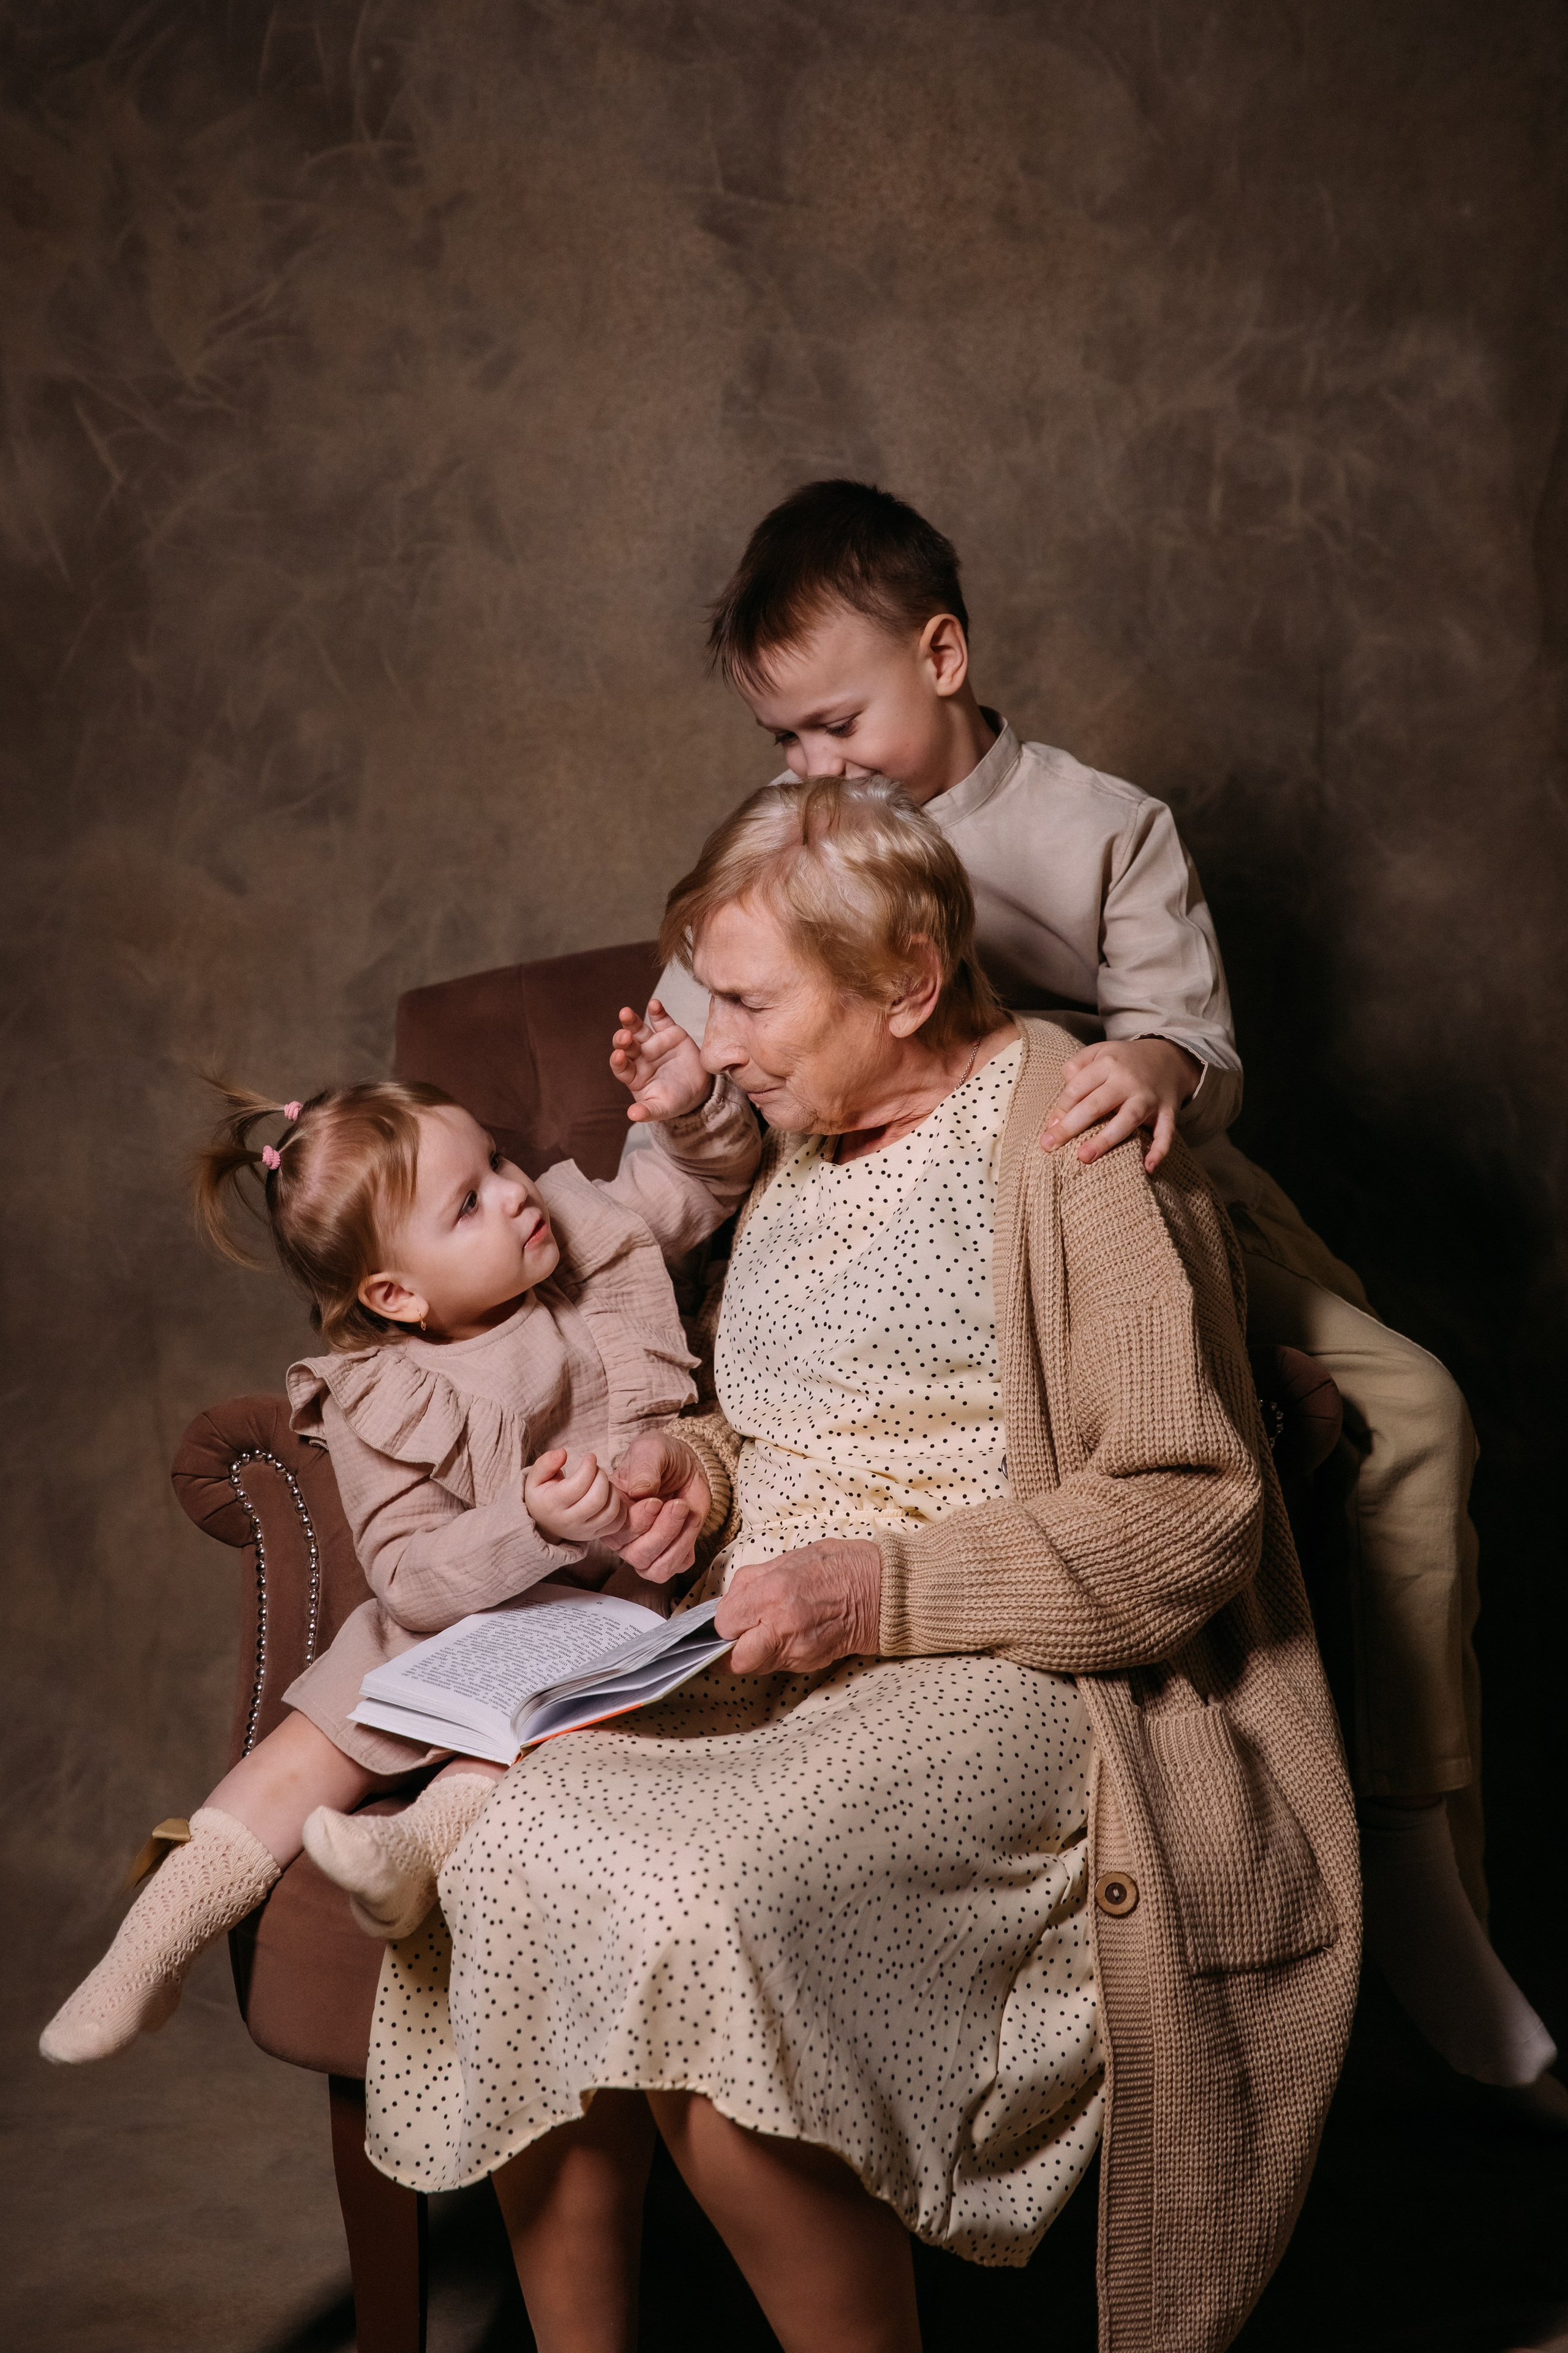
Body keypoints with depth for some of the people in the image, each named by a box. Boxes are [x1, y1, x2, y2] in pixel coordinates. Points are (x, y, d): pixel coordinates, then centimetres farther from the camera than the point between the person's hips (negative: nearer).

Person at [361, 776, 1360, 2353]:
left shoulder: (1071, 1139, -6)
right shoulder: (807, 1150, 20)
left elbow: (1190, 1514, -12)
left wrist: (876, 1588, -18)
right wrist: (697, 1457, 10)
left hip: (1003, 1679, -7)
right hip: (773, 1666, 7)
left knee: (687, 1920, -31)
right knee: (511, 1857, -20)